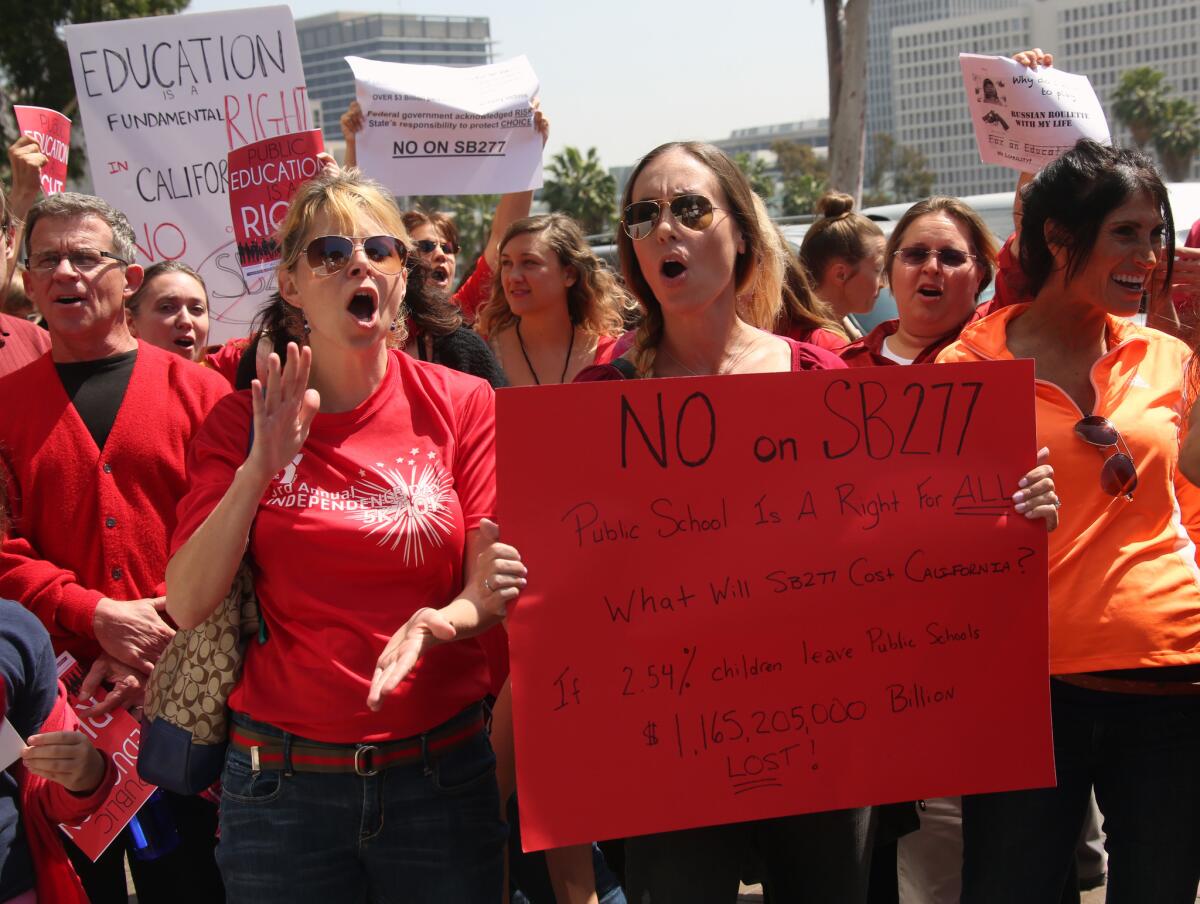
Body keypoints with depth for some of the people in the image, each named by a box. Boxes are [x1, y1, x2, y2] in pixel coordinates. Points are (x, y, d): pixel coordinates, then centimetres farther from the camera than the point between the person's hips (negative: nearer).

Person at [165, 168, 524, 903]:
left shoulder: (463, 403, -2)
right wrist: (259, 469, -17)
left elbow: (486, 593, -3)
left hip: (441, 771, 0)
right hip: (281, 780, 0)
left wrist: (438, 624, -24)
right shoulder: (242, 421, 0)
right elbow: (188, 606, -8)